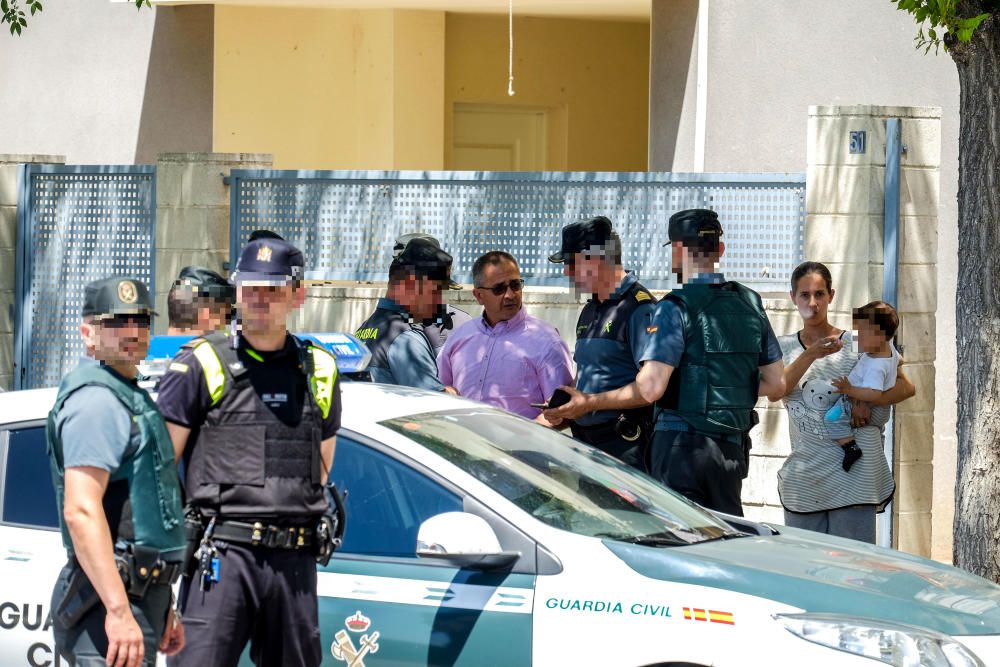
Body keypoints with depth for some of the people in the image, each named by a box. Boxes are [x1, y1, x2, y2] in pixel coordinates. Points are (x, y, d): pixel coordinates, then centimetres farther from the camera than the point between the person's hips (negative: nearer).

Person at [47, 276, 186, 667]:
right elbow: (81, 511, -23)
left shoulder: (128, 397, 22)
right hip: (110, 594, -11)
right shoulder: (96, 401, -12)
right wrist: (119, 611, -28)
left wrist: (162, 610, 27)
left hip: (139, 591, 11)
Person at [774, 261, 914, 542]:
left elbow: (906, 387, 1)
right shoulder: (784, 347, 12)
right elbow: (775, 392, -6)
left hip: (852, 474, -3)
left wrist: (863, 401, -15)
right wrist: (811, 355, -19)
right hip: (803, 478, 3)